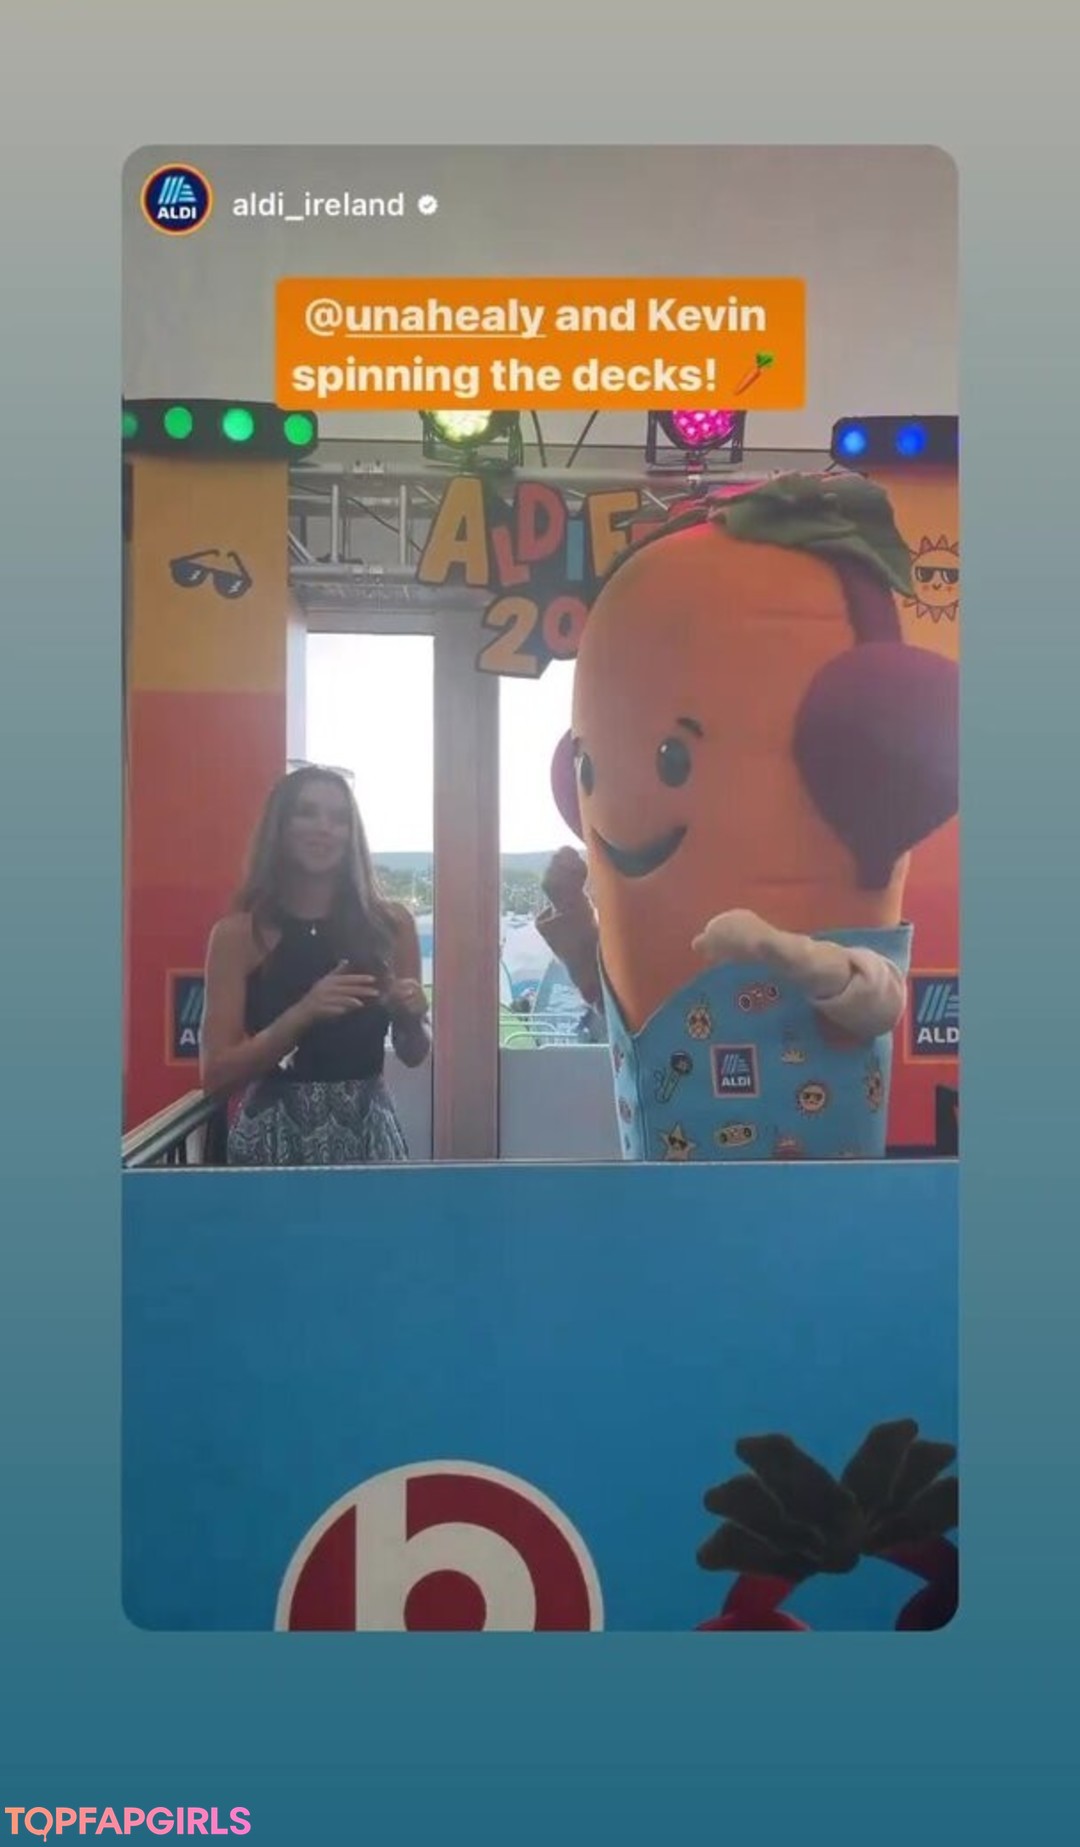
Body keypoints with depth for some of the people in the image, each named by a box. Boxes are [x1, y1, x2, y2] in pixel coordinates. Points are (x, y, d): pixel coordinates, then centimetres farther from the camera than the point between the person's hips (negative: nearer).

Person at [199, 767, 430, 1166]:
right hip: (274, 1137, -1)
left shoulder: (390, 924, 1)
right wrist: (302, 1014, -19)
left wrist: (411, 1019, -10)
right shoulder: (238, 933, -4)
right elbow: (215, 1074, -8)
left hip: (366, 1132, 2)